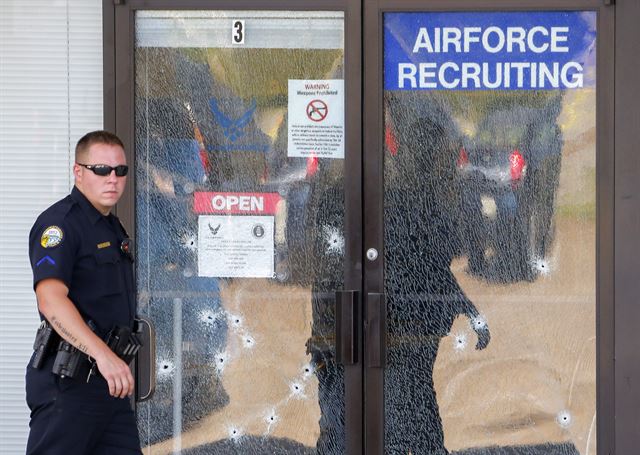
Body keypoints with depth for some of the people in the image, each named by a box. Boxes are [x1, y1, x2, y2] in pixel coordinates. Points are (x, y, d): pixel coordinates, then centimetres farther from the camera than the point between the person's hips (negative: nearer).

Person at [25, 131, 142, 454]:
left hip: (108, 379, 9)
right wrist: (102, 354, -37)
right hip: (69, 381, -9)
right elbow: (51, 299, -27)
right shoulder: (59, 223, -12)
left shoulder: (113, 228, 19)